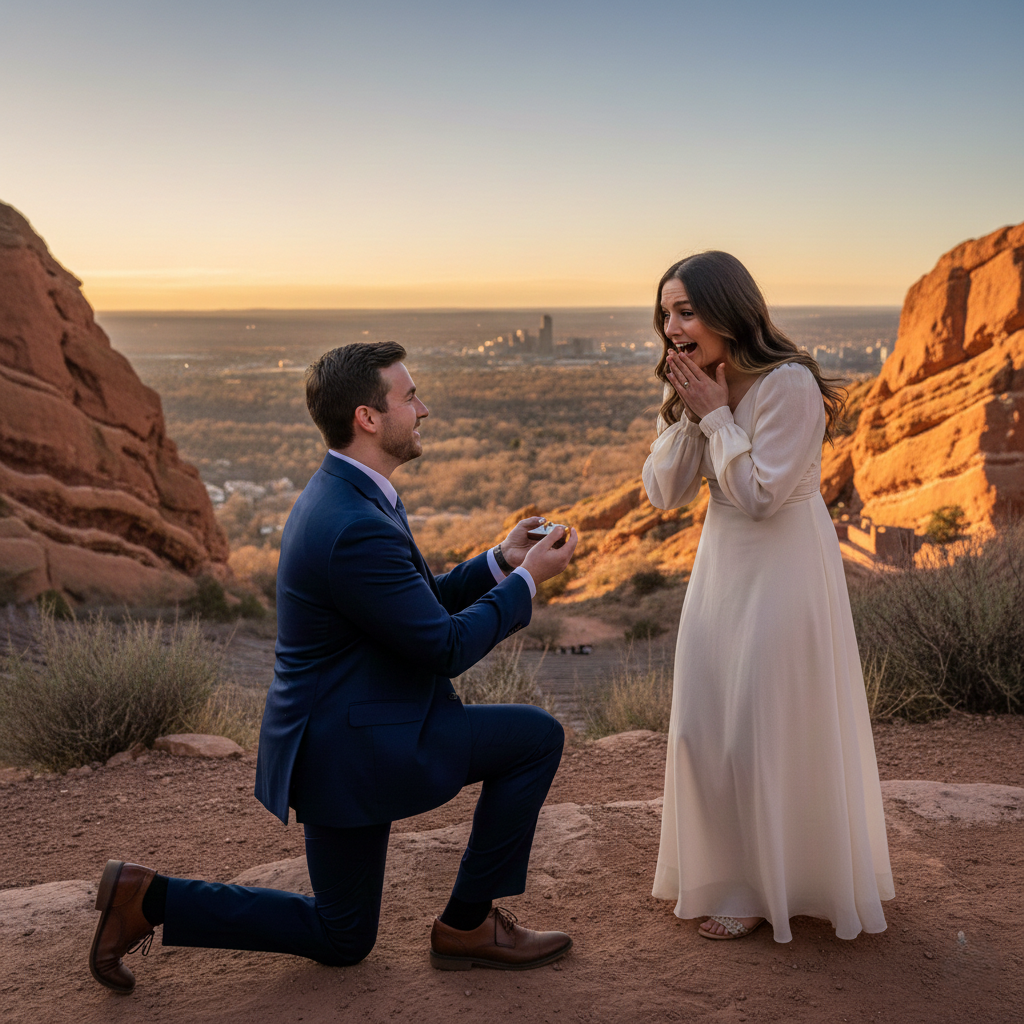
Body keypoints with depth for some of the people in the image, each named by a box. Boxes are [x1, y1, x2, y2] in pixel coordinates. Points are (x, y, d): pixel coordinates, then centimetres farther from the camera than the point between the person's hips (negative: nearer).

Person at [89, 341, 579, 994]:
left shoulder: (347, 496, 7)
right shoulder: (356, 529, -26)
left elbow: (423, 605, 15)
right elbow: (446, 647, -21)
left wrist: (500, 561, 4)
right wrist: (527, 580, -10)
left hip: (342, 730, 10)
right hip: (355, 745, -10)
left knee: (341, 940, 21)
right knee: (536, 736, -5)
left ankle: (147, 898, 18)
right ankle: (469, 924, 6)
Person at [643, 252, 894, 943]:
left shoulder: (789, 384, -19)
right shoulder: (699, 388, 5)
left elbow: (760, 495, -21)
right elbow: (665, 493, -1)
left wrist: (717, 416, -18)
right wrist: (690, 414, -11)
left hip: (783, 571, -8)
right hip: (721, 568, 8)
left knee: (765, 733, 0)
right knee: (705, 727, 12)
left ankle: (765, 890, 19)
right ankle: (727, 871, 32)